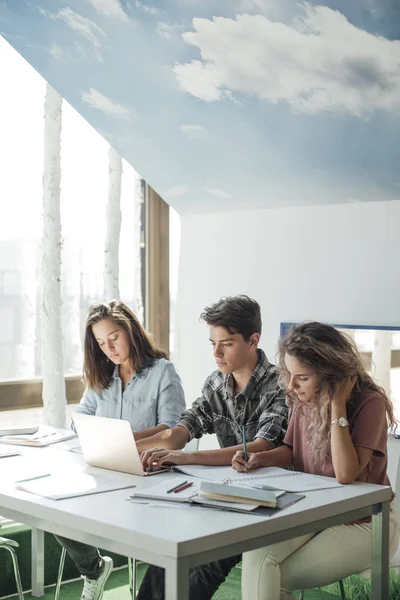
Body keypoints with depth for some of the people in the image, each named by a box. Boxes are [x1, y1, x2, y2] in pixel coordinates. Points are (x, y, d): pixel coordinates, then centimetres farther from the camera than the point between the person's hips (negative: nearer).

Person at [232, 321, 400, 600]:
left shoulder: (369, 403, -20)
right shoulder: (305, 400, -2)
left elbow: (345, 473, -30)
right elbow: (292, 451, 14)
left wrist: (337, 405, -28)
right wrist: (259, 459, -7)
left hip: (364, 523, -5)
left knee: (278, 577, -18)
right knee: (256, 556, -22)